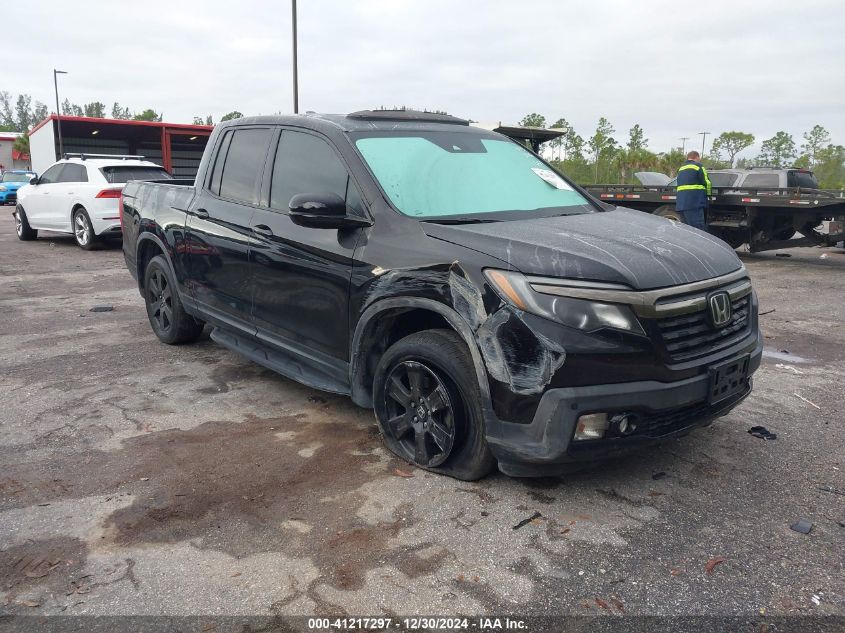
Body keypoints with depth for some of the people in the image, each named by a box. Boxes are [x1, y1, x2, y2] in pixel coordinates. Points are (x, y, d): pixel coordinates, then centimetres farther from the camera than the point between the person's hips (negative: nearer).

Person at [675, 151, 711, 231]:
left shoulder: (681, 168, 23)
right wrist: (708, 194, 15)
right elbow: (707, 183, -3)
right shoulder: (698, 166, 0)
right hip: (694, 204, -8)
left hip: (680, 204, 8)